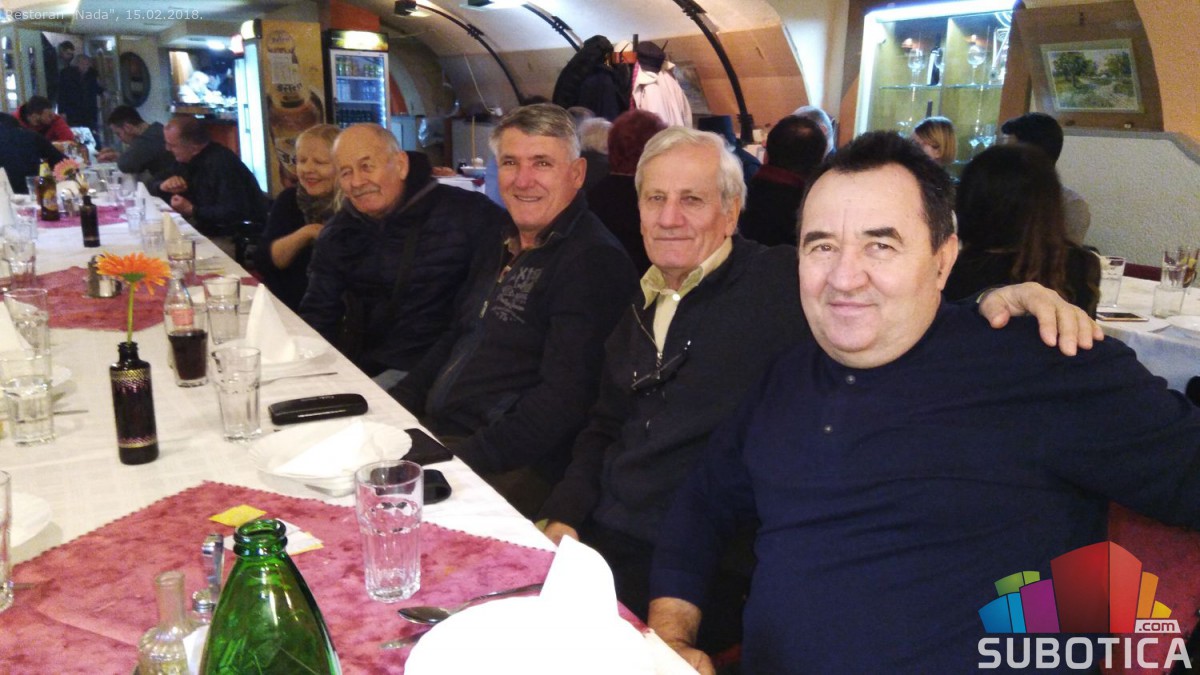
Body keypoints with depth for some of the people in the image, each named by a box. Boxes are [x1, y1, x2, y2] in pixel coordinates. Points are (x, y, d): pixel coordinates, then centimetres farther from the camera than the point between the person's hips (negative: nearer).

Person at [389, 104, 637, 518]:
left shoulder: (594, 262, -14)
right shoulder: (502, 247, 15)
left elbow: (564, 397, -21)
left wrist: (465, 459, -25)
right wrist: (392, 409, 8)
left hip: (516, 468, -8)